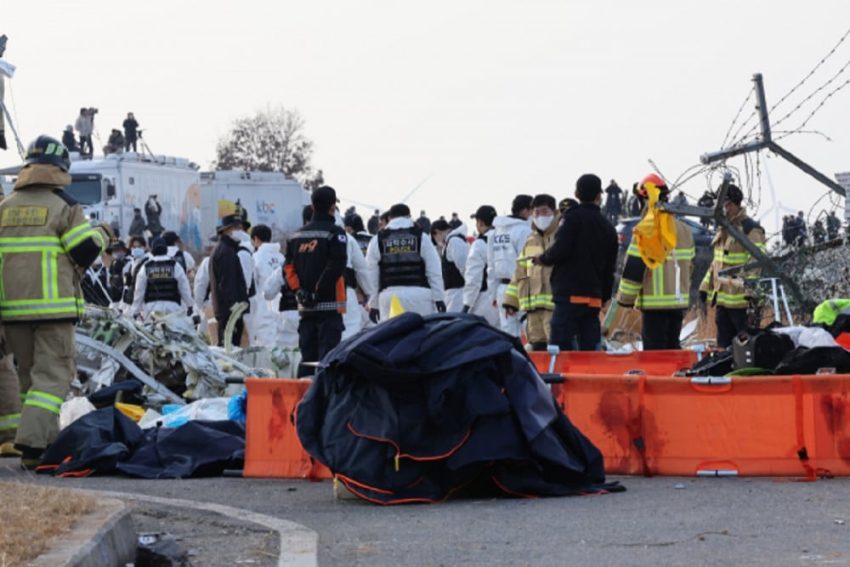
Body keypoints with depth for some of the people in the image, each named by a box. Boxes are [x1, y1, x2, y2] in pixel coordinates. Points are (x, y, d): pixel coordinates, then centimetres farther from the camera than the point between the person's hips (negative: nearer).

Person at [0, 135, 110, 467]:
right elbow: (85, 252, -7)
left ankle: (47, 440, 21)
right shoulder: (63, 206, -5)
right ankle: (32, 445, -19)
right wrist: (102, 235, 12)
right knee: (53, 374, -4)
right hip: (53, 308, -5)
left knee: (29, 374, 16)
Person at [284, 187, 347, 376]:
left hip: (305, 306, 6)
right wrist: (319, 291, -14)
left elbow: (289, 266, 7)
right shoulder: (335, 233, -8)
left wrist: (299, 290, 1)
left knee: (307, 355, 12)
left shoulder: (297, 235, 12)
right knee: (328, 354, -7)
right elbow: (336, 266, -18)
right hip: (330, 305, -6)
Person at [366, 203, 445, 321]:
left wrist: (373, 304, 16)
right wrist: (438, 298, 8)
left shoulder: (378, 240, 10)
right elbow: (434, 270, 4)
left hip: (389, 295, 1)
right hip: (418, 293, -1)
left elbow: (371, 275, 10)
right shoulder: (421, 237, 8)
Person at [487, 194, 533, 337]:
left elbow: (491, 265, 16)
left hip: (503, 287, 8)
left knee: (507, 335, 9)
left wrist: (494, 290, 20)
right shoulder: (524, 230, -11)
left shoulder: (497, 230, 13)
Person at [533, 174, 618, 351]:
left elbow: (560, 250, -16)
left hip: (570, 296, -6)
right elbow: (609, 269, 17)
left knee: (561, 345, -9)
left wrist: (542, 259, 3)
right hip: (594, 298, 6)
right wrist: (604, 296, 26)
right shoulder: (608, 228, 16)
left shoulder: (574, 217, -4)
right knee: (589, 348, 8)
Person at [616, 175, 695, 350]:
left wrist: (625, 298, -4)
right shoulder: (685, 230, 11)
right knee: (673, 347, 16)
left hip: (655, 303, -7)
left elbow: (634, 268, -14)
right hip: (680, 301, 7)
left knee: (654, 349, -3)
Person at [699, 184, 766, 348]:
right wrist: (706, 285, 21)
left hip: (740, 300, -9)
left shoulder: (750, 230, -11)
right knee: (723, 344, 13)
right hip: (722, 297, 9)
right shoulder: (723, 230, 17)